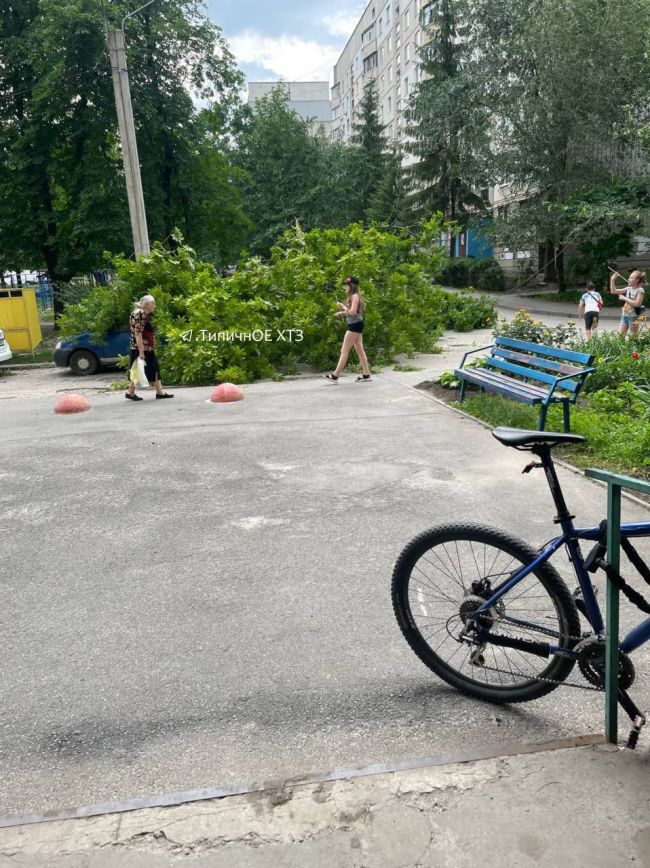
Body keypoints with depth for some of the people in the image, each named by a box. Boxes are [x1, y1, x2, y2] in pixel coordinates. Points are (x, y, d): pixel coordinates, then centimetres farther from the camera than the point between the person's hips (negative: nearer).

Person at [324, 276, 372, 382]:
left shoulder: (355, 296, -13)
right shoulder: (354, 296, 17)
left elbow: (352, 312, -21)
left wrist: (342, 306, -10)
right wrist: (342, 313, 9)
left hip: (355, 325, -10)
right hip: (355, 325, 10)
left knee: (344, 350, -8)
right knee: (360, 350, 9)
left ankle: (335, 375, -7)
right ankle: (366, 375, 9)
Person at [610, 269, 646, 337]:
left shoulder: (640, 290, -8)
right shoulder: (628, 289, 10)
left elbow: (637, 303, -20)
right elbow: (613, 291, 13)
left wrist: (624, 298, -15)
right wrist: (612, 279, 4)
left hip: (633, 317, -7)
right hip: (624, 316, 7)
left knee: (634, 337, -1)